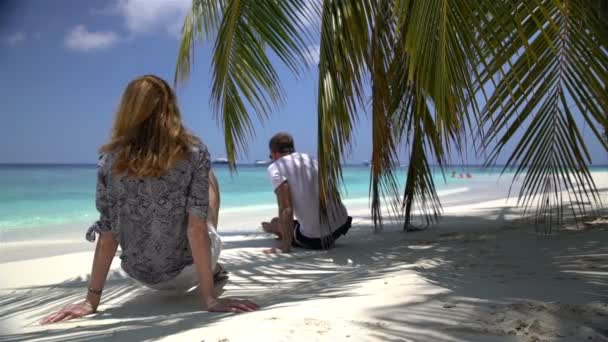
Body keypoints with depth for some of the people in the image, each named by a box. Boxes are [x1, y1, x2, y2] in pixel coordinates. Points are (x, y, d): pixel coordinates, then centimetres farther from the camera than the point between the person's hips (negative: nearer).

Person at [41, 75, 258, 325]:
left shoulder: (110, 160, -11)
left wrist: (92, 300, -4)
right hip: (189, 270, -2)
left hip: (142, 274, 3)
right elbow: (197, 228, -22)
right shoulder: (194, 152, -17)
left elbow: (108, 235, -11)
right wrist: (210, 298, -20)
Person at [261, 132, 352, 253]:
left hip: (316, 240, -6)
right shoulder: (311, 159, 13)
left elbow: (286, 209, -18)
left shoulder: (275, 167, -6)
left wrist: (285, 245, -15)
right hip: (342, 224, 6)